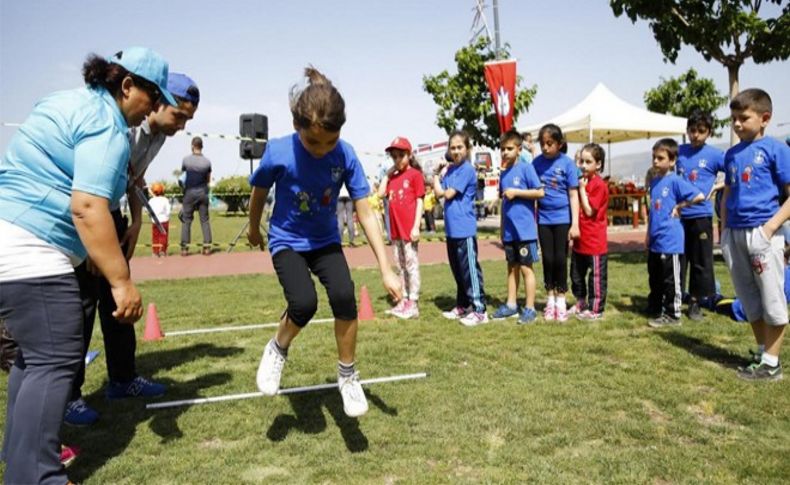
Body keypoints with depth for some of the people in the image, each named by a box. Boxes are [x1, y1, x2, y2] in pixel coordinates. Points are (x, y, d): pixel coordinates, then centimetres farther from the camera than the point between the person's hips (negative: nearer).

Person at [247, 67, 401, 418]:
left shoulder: (345, 155, -18)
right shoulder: (279, 153, -22)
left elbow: (365, 213, -15)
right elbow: (259, 193, -2)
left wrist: (386, 270, -17)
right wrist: (253, 229, 16)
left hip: (326, 241, 2)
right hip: (287, 242, -2)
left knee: (344, 296, -22)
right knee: (304, 303, -26)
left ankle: (348, 375, 2)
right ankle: (278, 349, 8)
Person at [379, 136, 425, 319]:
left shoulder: (415, 174, -4)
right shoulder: (392, 176, 15)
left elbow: (419, 201, -9)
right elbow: (381, 194, 5)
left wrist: (416, 226, -15)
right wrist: (388, 174, 7)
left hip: (409, 229, -7)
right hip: (395, 230, 7)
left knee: (412, 265, -3)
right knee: (401, 266, 12)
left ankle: (413, 304, 0)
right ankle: (404, 300, 21)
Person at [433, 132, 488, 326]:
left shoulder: (467, 170, -12)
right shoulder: (449, 169, 12)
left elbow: (448, 194, -13)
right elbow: (437, 193, 8)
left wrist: (436, 176, 6)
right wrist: (437, 172, 1)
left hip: (465, 229, -8)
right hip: (451, 228, 8)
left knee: (470, 269, -5)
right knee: (457, 270, 16)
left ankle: (479, 310, 1)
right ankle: (462, 306, 28)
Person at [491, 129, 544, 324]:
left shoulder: (526, 168, -7)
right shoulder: (503, 173, 12)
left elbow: (540, 192, -11)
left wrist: (516, 192, -16)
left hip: (524, 228, -6)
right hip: (509, 229, 6)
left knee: (526, 267, -1)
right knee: (512, 267, 13)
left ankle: (530, 308, 7)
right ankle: (511, 304, 22)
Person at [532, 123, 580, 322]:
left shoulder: (567, 163, -7)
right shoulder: (537, 162, 0)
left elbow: (573, 195, -5)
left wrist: (575, 224, -8)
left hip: (562, 218, -2)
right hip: (544, 218, 2)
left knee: (560, 259, 3)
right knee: (548, 259, 7)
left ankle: (561, 299, 17)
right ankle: (550, 299, 20)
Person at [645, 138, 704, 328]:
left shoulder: (675, 181, -12)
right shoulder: (654, 181, 11)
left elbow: (699, 196, -18)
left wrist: (678, 207, -10)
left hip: (670, 241, -8)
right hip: (655, 241, 8)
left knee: (670, 280, 3)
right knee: (654, 279, 16)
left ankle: (672, 315, 14)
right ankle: (654, 311, 29)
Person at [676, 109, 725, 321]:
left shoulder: (714, 154, -3)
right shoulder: (679, 151, 6)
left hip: (700, 216, -2)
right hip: (678, 214, 2)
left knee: (701, 262, 6)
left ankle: (695, 302, 20)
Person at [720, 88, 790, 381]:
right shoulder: (731, 154, 12)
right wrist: (724, 229, 11)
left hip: (762, 233, -6)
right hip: (734, 234, 6)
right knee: (749, 298, 14)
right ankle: (762, 353, 28)